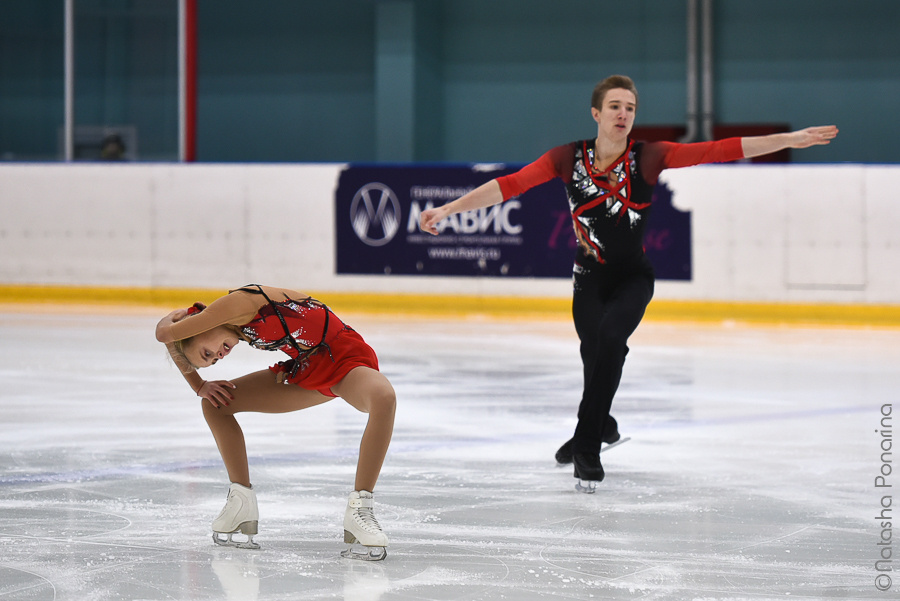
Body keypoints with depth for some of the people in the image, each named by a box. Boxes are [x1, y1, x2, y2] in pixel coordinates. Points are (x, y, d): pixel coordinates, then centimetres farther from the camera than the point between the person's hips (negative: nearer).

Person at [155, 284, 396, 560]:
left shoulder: (237, 303, -25)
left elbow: (165, 333, -20)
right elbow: (173, 345, 21)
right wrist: (200, 387, 10)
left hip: (345, 358, -8)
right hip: (305, 371, 8)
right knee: (215, 402, 4)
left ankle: (360, 508, -39)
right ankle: (242, 502, 9)